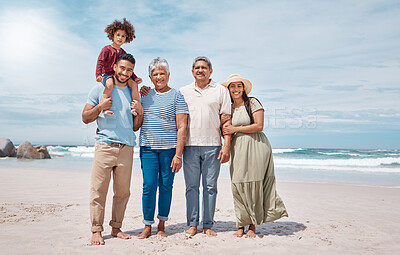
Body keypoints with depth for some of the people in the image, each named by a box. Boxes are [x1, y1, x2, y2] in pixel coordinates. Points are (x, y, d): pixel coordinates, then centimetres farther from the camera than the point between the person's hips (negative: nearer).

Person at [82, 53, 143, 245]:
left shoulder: (133, 93, 16)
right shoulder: (100, 89, 8)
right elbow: (85, 118, 8)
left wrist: (140, 112, 0)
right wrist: (100, 107, -9)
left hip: (127, 148, 3)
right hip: (105, 145, -3)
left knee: (123, 191, 6)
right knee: (98, 189, -2)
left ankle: (116, 227, 19)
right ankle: (96, 230, 9)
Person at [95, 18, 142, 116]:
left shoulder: (123, 53, 17)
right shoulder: (107, 49, 0)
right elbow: (100, 62, -11)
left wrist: (135, 78, 11)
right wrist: (98, 74, -26)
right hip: (107, 75, -6)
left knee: (134, 84, -13)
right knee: (109, 84, -39)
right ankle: (105, 108, -38)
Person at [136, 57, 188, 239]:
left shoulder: (176, 96, 1)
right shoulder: (145, 95, 14)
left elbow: (182, 127, -5)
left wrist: (178, 154, -11)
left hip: (169, 148, -2)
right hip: (148, 148, 3)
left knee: (166, 186, 5)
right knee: (149, 185, 0)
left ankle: (162, 225, 19)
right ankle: (147, 226, 12)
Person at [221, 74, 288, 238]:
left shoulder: (253, 103, 1)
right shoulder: (229, 108, 16)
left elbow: (259, 126, -9)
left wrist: (235, 129, -9)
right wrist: (225, 132, -1)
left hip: (255, 146, -4)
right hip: (238, 150, 4)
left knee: (254, 185, -4)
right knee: (238, 185, -4)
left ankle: (252, 225, 8)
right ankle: (241, 225, 7)